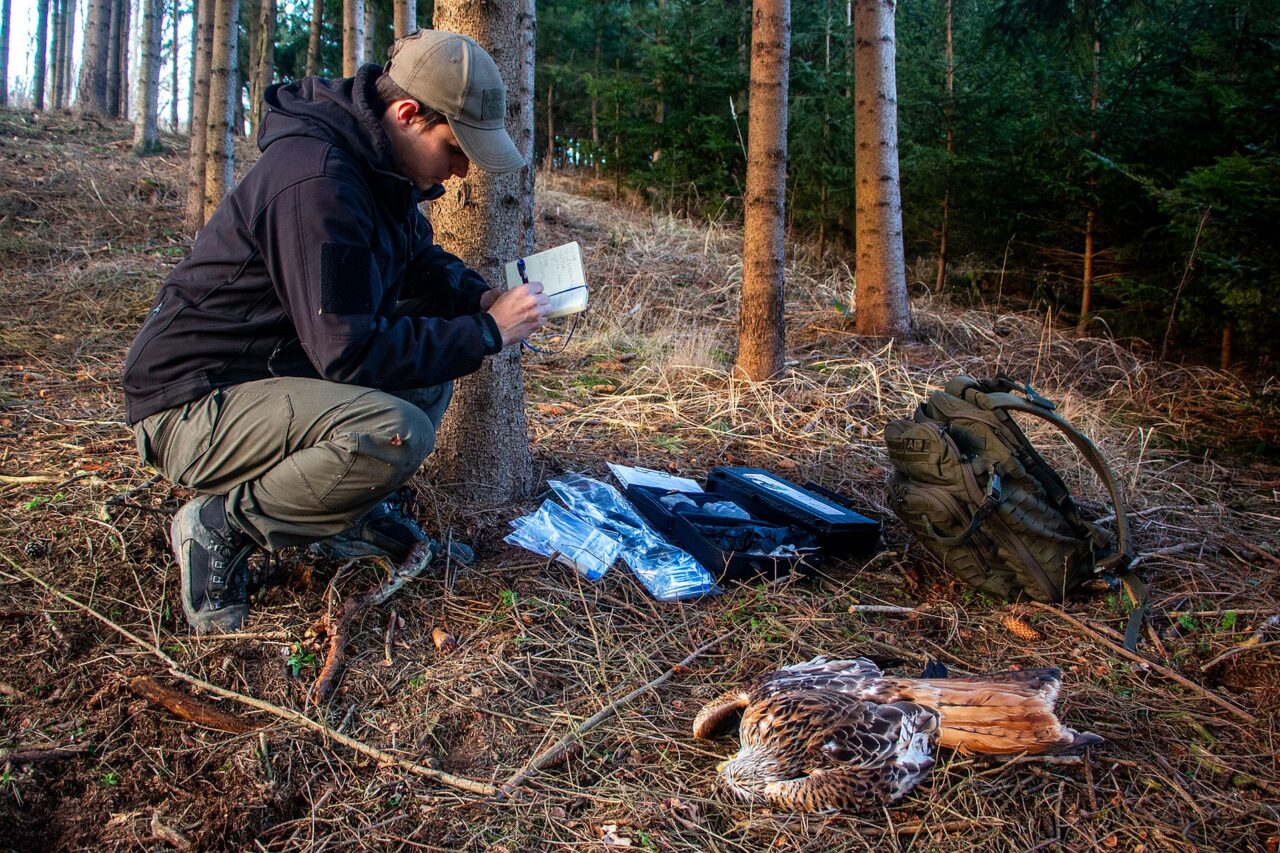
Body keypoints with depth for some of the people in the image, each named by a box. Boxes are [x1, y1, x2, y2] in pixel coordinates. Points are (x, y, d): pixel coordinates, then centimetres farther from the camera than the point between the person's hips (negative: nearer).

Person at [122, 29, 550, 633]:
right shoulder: (318, 184, -27)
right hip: (196, 406, -10)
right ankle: (222, 527, -9)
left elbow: (420, 260, 21)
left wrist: (482, 296, 1)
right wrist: (487, 332, -20)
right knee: (397, 433, -31)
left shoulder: (376, 165, 5)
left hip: (274, 370, 10)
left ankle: (350, 513, 9)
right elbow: (352, 352, -28)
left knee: (434, 341, 9)